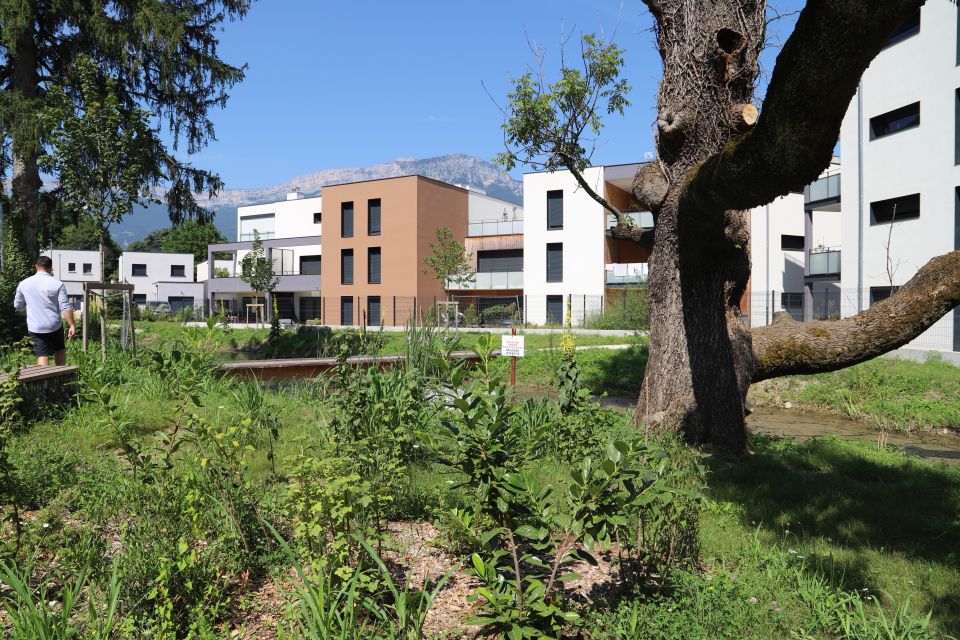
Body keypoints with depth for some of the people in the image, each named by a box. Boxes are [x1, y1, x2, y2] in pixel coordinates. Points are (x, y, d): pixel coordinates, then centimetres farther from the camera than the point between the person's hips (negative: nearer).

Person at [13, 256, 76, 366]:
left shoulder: (23, 284, 0)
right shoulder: (57, 284, -9)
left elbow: (18, 306, 12)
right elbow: (66, 307, -13)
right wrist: (72, 325, -10)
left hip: (35, 328, 1)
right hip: (54, 326, -1)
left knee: (42, 355, 2)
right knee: (60, 350, 19)